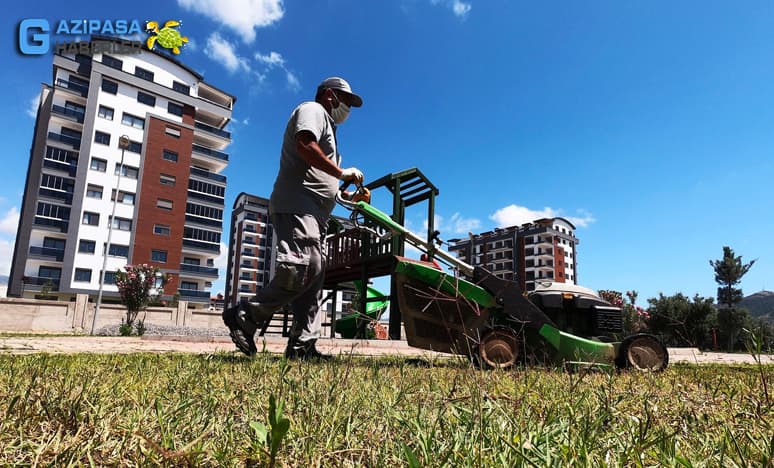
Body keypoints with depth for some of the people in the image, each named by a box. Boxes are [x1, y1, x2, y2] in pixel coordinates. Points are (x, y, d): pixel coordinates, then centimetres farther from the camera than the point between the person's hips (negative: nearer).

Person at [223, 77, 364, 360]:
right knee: (300, 271, -22)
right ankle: (245, 318, -10)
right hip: (296, 207, -11)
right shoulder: (312, 109, 6)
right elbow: (305, 146, -16)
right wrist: (342, 173, -11)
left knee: (314, 278, 2)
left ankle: (302, 347, 1)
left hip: (313, 215, 11)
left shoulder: (327, 127, 35)